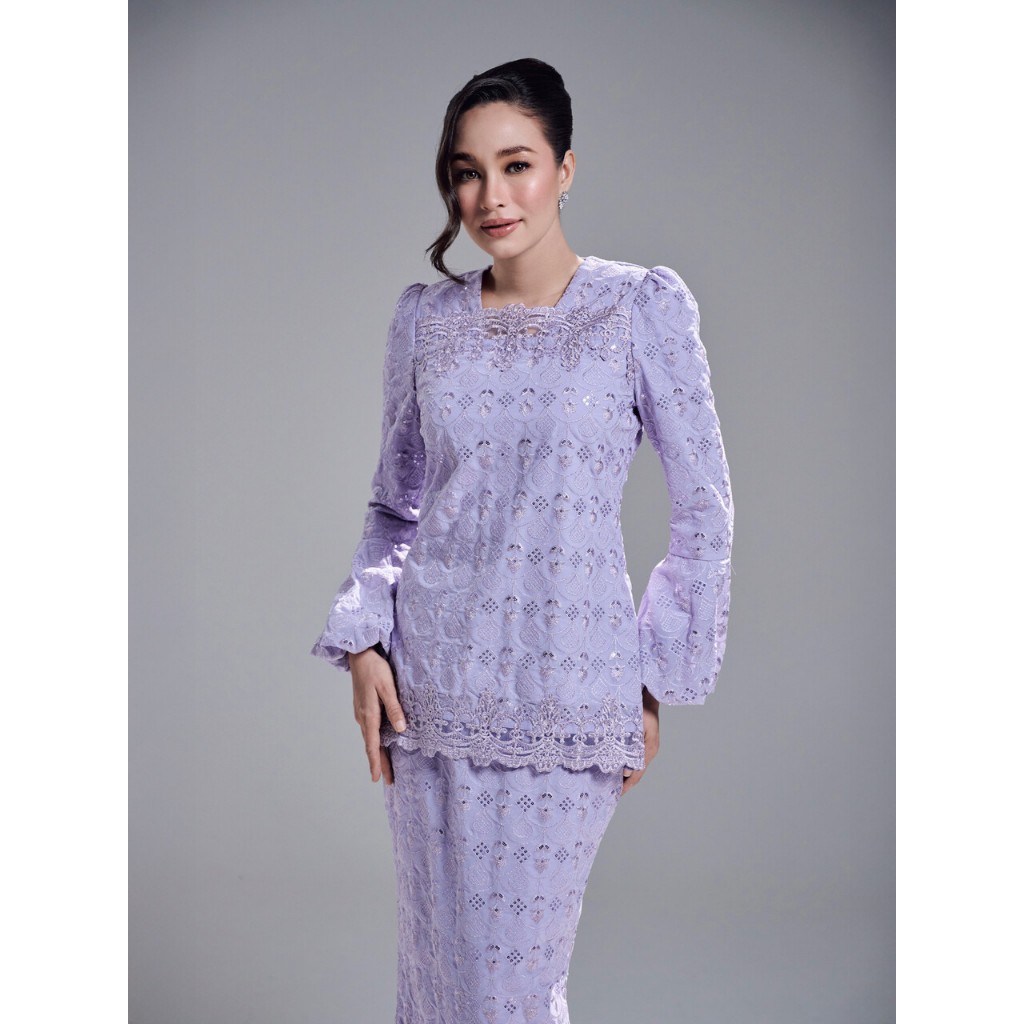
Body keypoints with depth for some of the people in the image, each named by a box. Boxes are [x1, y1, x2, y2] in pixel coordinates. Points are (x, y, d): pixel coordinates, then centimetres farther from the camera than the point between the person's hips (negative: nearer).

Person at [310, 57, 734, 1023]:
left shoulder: (644, 306, -5)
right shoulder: (425, 316, 5)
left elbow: (703, 509, -1)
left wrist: (655, 680, -2)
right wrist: (363, 642, 0)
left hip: (566, 690, -3)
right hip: (430, 681, 3)